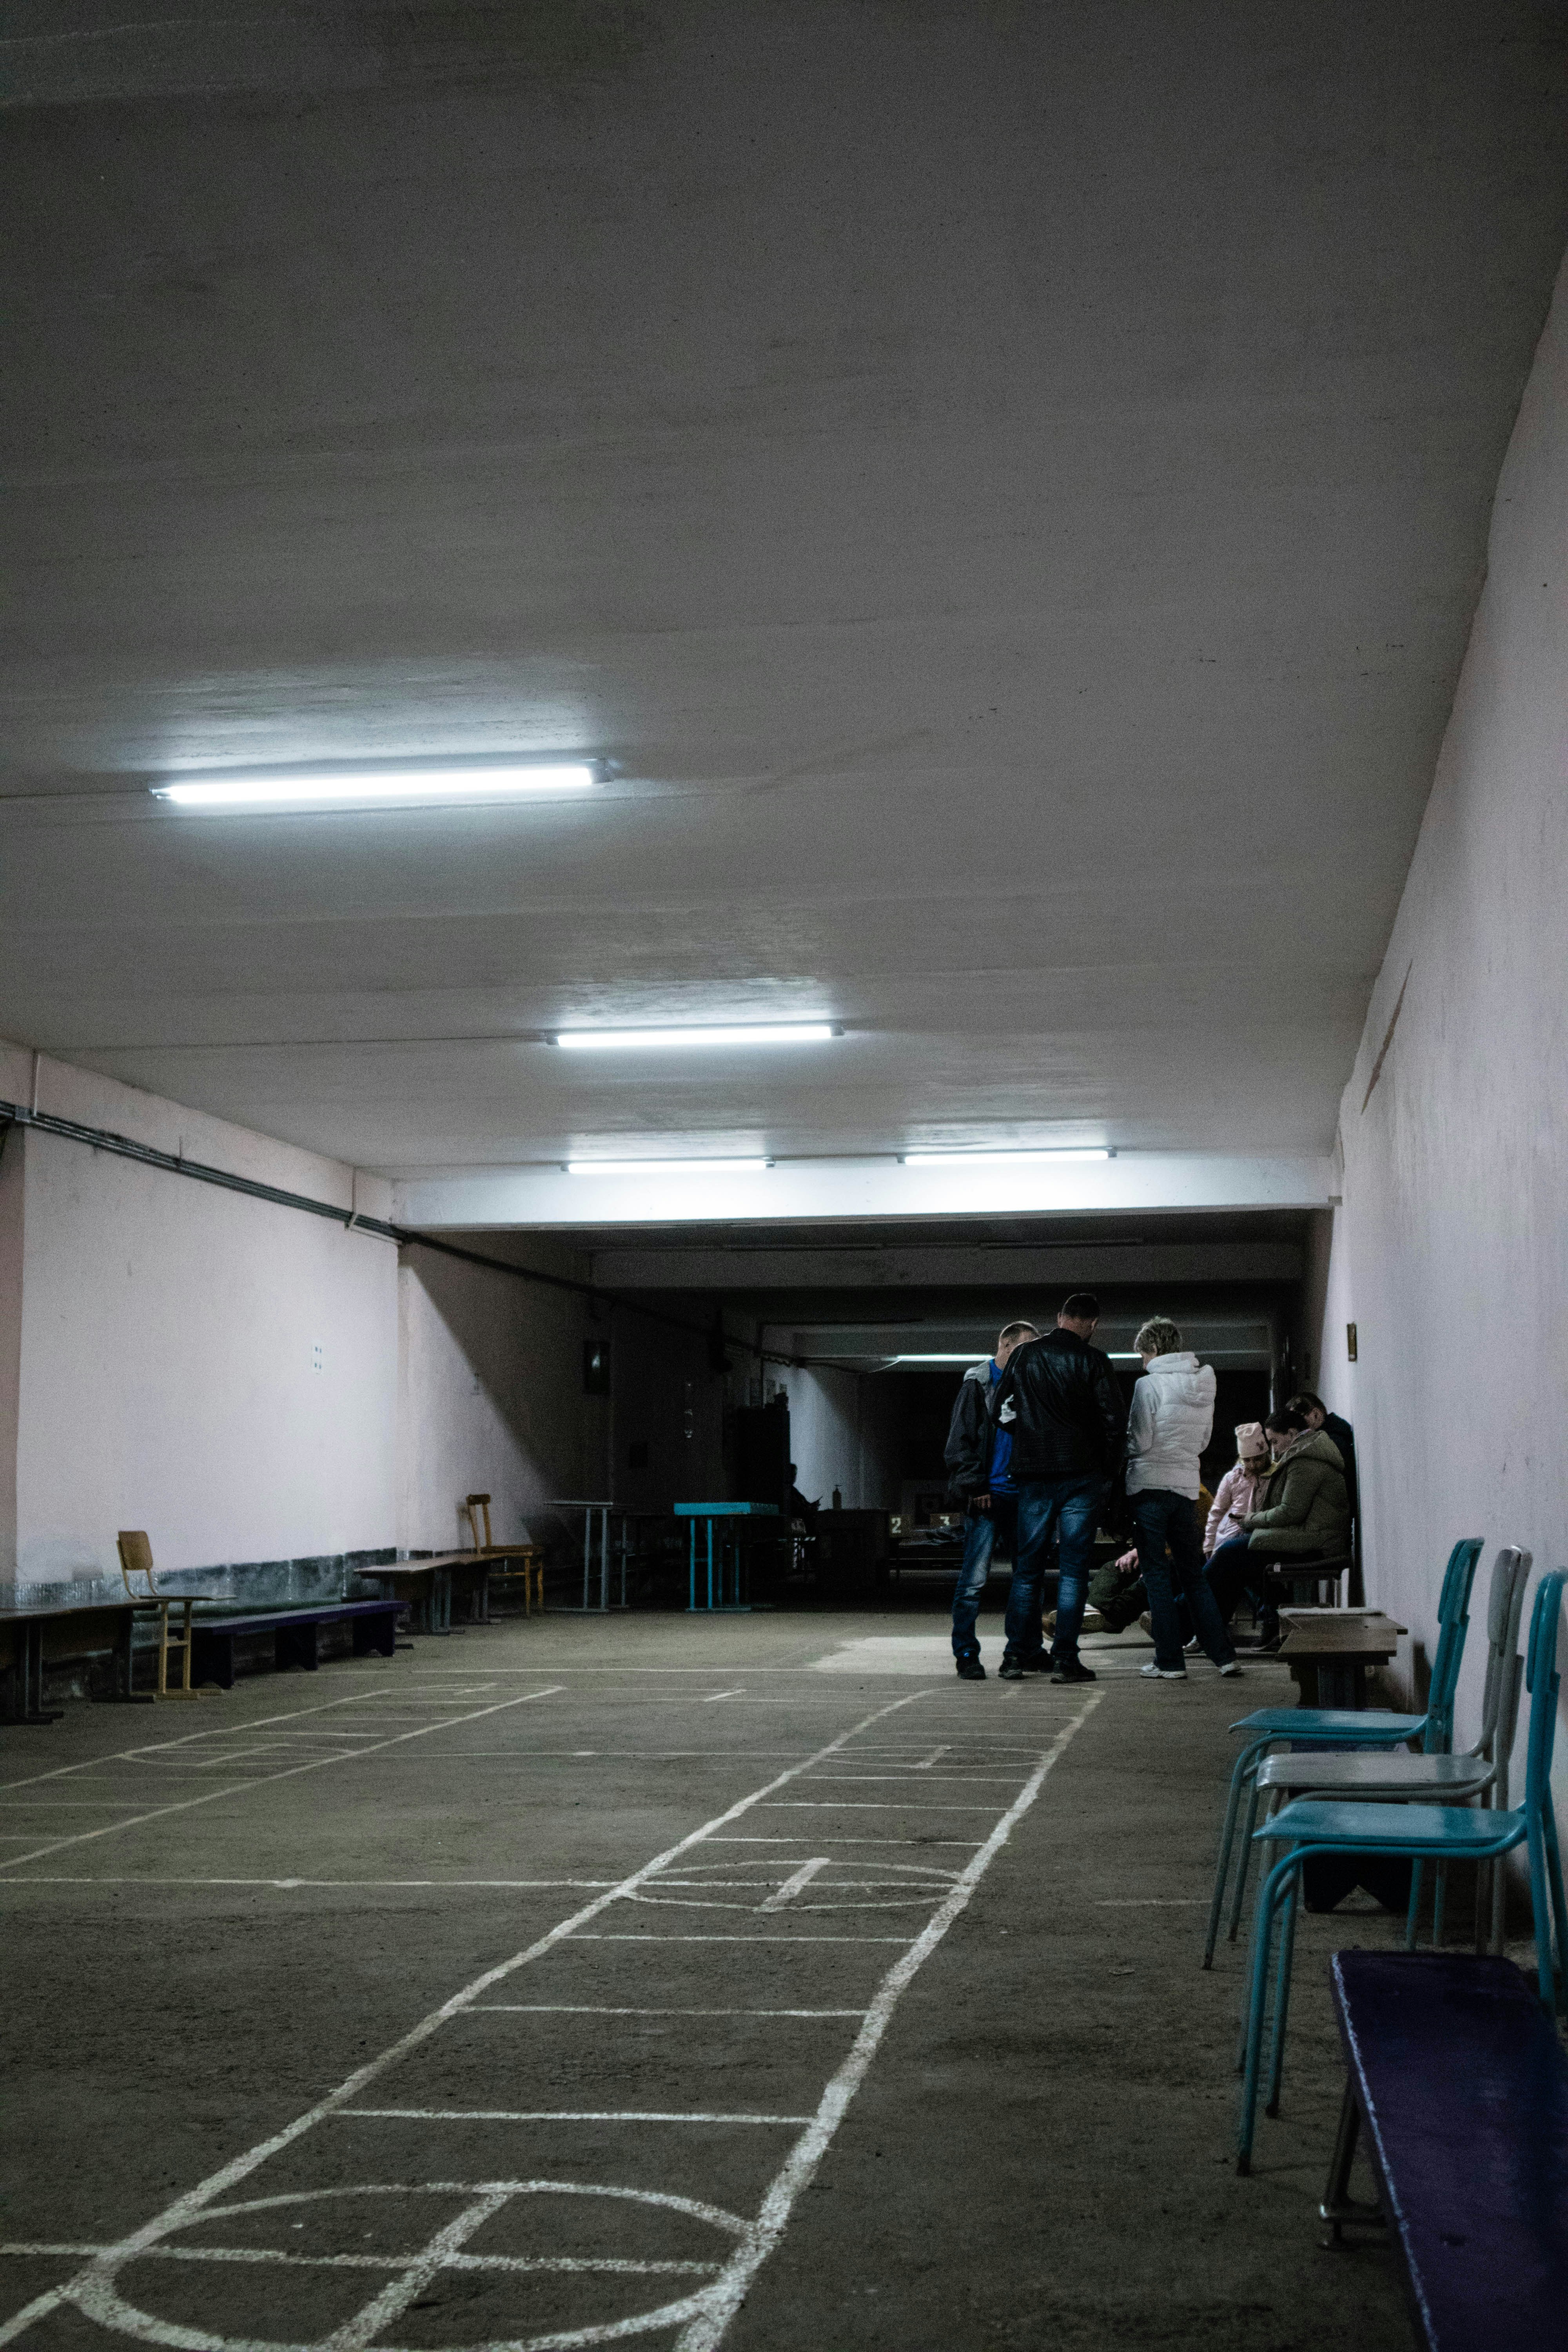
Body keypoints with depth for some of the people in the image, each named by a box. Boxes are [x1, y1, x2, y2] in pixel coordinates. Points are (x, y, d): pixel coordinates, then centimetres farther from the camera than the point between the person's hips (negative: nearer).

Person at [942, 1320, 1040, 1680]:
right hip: (987, 1497, -6)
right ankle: (966, 1653, 1)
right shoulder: (978, 1384, -2)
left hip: (1019, 1494, 6)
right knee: (974, 1578, -6)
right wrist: (974, 1485, -13)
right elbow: (959, 1442, -6)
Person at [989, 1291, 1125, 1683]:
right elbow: (1116, 1420, -8)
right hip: (1081, 1474, -3)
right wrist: (1110, 1471, 4)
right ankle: (1064, 1659, -2)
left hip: (1033, 1474, 3)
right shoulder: (1093, 1361, -5)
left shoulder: (1024, 1355, 4)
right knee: (1074, 1568, 1)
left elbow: (999, 1410, 6)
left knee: (1027, 1566, 11)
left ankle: (1018, 1655, 12)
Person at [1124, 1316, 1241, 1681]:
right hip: (1187, 1486, 6)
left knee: (1157, 1575, 1)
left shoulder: (1149, 1384, -12)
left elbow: (1140, 1441, -13)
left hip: (1151, 1484, -6)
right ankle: (1224, 1655, 10)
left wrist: (1123, 1448, 7)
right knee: (1192, 1573, 13)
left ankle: (1170, 1661, 1)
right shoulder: (1205, 1385, 8)